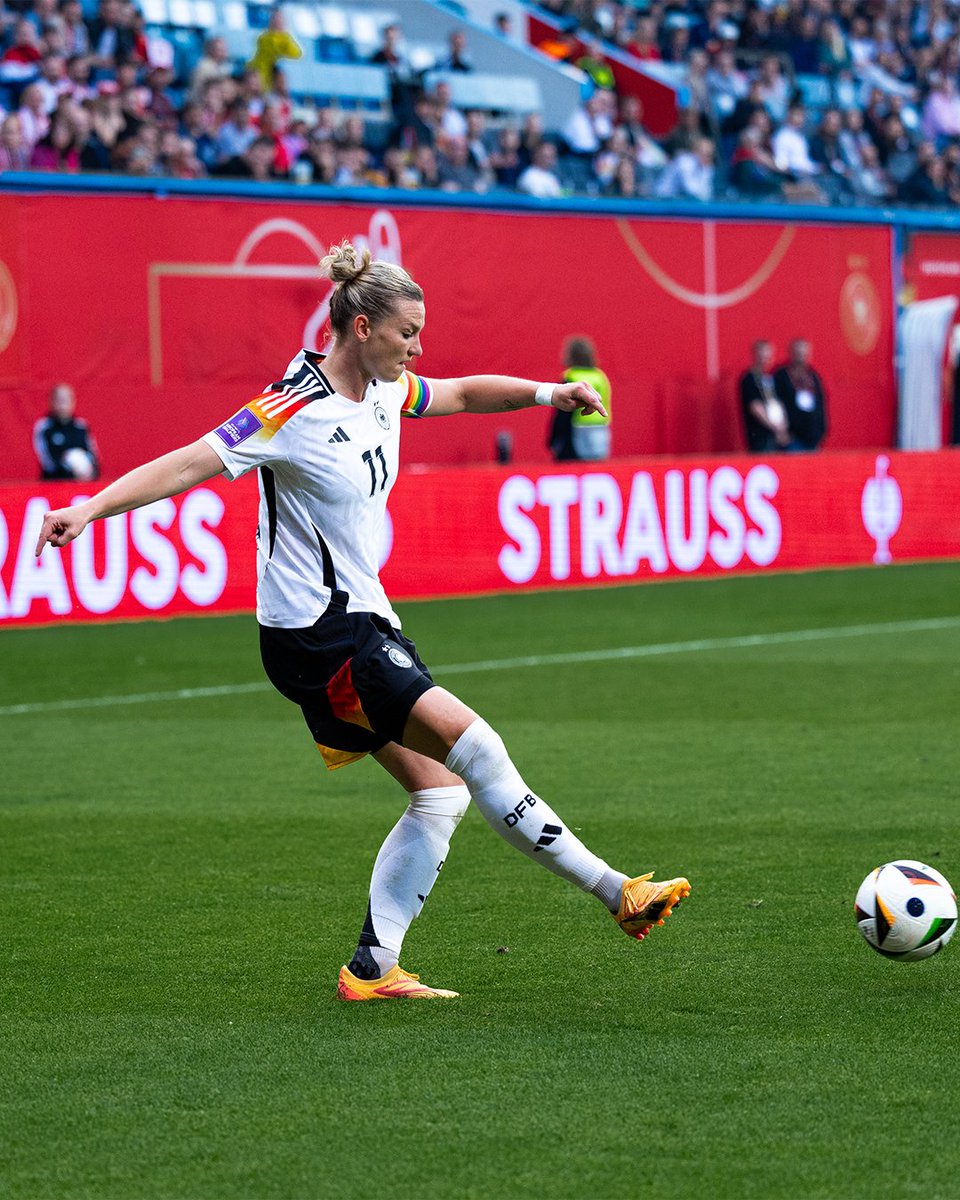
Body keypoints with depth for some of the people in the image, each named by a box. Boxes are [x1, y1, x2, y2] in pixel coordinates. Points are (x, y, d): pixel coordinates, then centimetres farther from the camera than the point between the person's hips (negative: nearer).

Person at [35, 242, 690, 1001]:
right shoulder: (295, 410, -19)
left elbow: (463, 393, 25)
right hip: (317, 637, -10)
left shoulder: (385, 391, 6)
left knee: (441, 790, 6)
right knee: (473, 743, -14)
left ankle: (372, 968, 10)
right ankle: (615, 894, -9)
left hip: (362, 619, 10)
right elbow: (190, 463, -24)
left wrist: (547, 392, 13)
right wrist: (90, 509, -34)